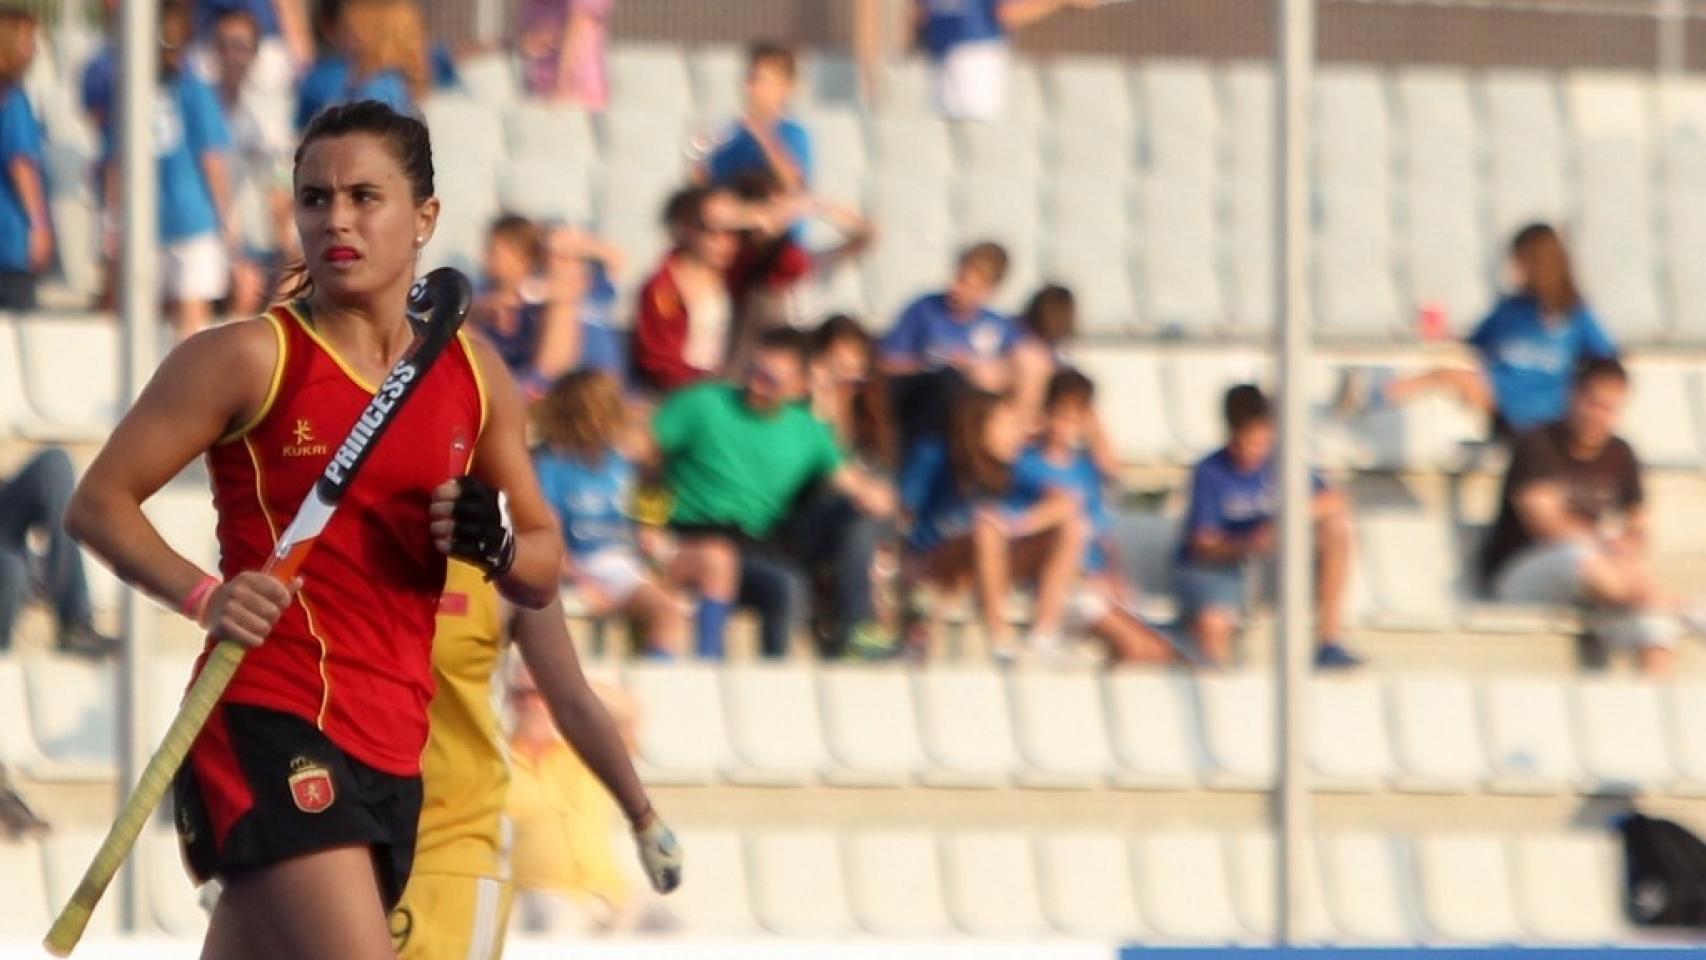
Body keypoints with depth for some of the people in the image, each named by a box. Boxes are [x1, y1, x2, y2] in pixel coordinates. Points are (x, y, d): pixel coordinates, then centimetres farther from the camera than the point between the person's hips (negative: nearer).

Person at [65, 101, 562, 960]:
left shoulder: (471, 377, 13)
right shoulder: (253, 359, -4)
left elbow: (543, 573, 20)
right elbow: (99, 502, -3)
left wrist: (498, 545, -4)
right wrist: (203, 597, -20)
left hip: (391, 751, 6)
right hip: (268, 727, -6)